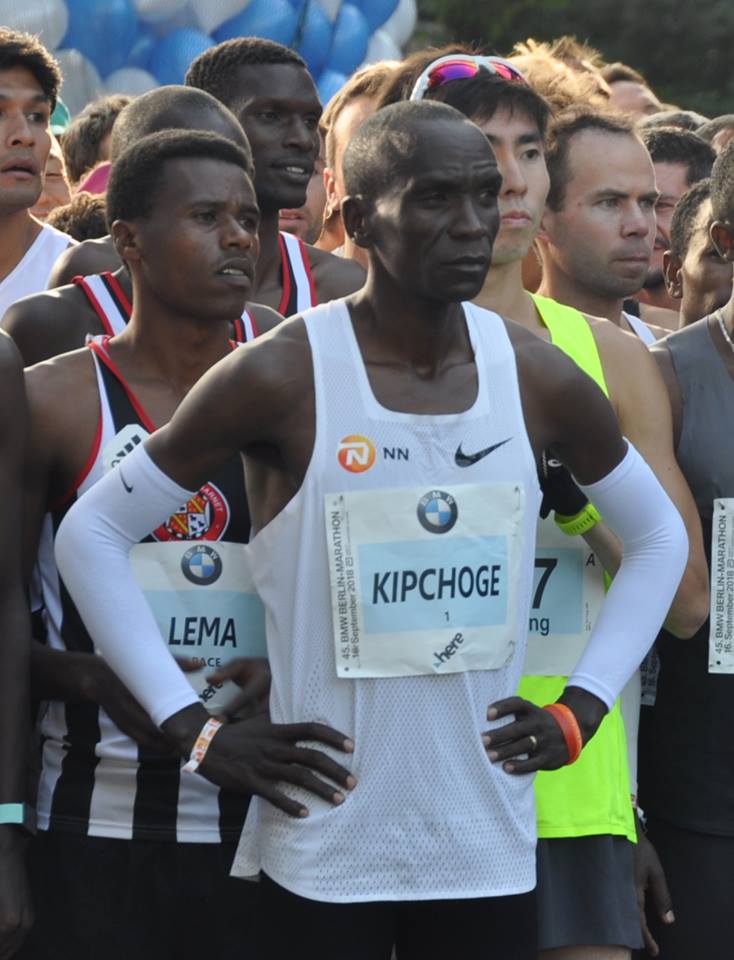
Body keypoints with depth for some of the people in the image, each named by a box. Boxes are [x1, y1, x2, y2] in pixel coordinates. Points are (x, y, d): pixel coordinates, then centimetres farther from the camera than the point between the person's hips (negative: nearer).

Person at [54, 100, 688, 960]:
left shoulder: (538, 382, 2)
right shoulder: (282, 379, -9)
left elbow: (659, 537, 19)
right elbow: (91, 534, -4)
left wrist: (579, 711, 8)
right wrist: (191, 728, -9)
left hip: (489, 851, 4)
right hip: (321, 857, -3)